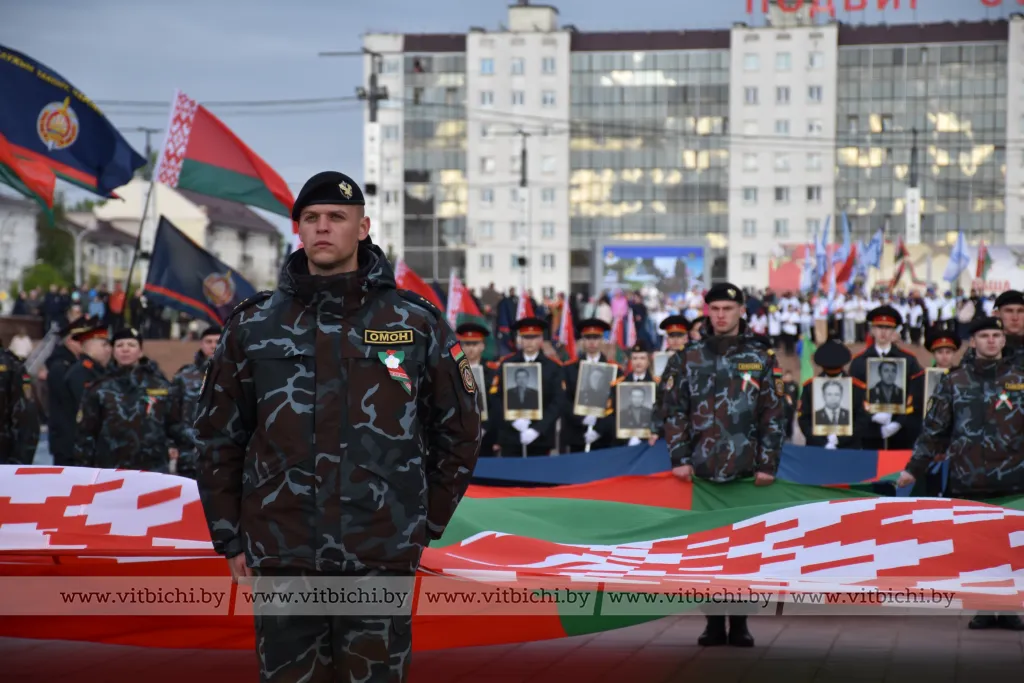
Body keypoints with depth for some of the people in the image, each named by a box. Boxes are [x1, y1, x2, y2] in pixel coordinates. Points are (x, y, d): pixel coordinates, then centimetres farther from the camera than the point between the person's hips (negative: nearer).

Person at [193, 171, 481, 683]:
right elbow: (218, 438, 10)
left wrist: (425, 524, 7)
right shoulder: (253, 327, 5)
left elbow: (459, 433, 10)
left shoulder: (417, 325, 2)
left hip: (381, 564, -1)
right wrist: (230, 539, 6)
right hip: (282, 563, 1)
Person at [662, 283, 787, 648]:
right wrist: (679, 459, -3)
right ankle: (714, 623, 11)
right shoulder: (689, 358, 7)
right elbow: (675, 411, 6)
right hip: (702, 469, 1)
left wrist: (768, 464, -4)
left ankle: (739, 624, 9)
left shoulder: (761, 358, 4)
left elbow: (773, 416, 2)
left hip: (746, 470, -1)